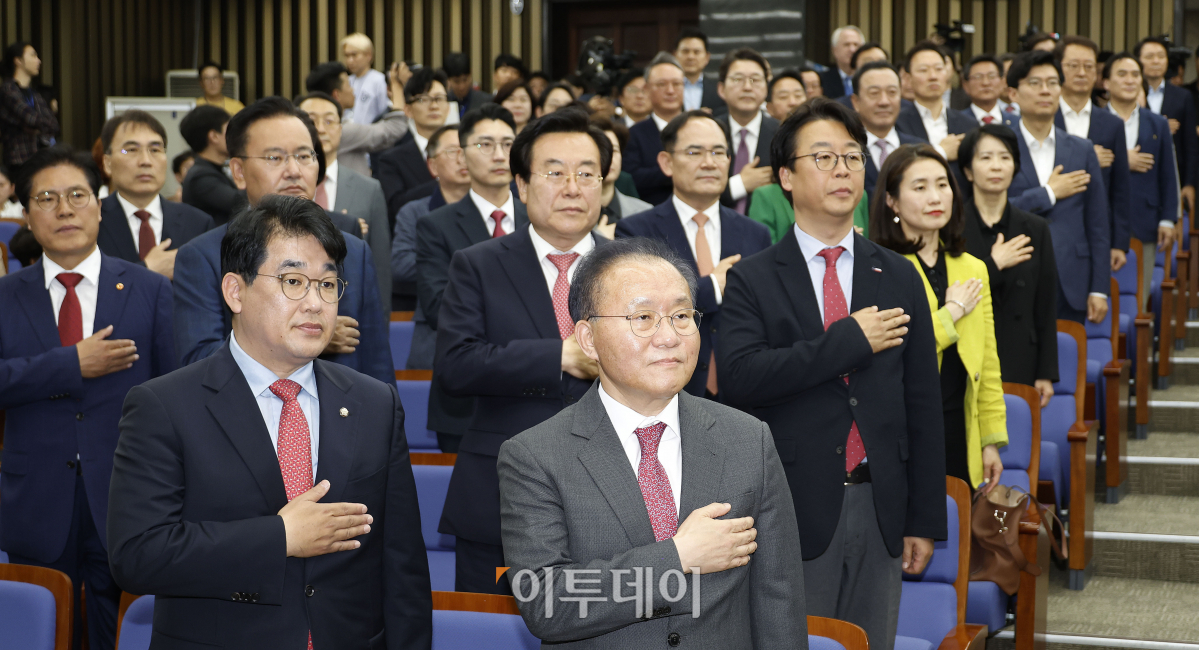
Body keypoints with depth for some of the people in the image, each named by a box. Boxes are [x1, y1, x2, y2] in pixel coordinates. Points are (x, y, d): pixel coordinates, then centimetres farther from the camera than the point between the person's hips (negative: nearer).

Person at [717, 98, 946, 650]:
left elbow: (923, 404, 8)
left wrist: (924, 519, 5)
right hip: (793, 509, -3)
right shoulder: (752, 281, 0)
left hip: (880, 508, 3)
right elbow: (738, 377, -18)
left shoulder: (899, 278, 9)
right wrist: (850, 339, -17)